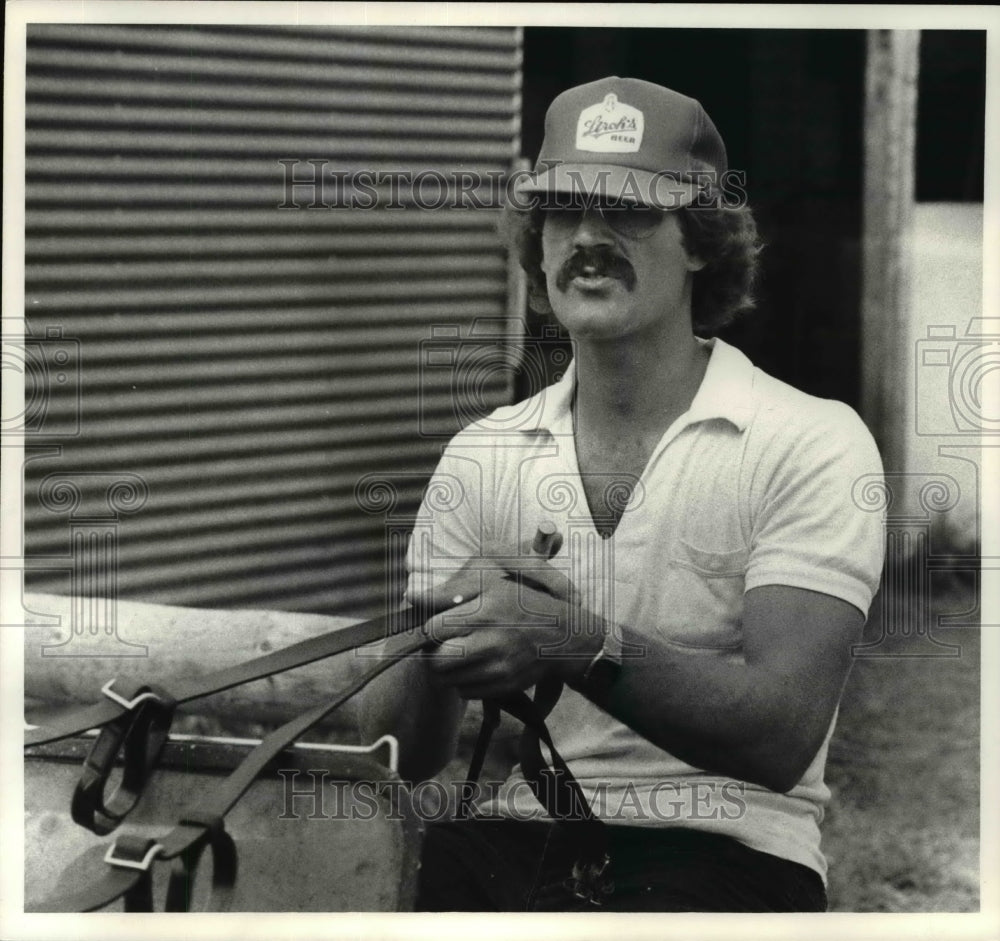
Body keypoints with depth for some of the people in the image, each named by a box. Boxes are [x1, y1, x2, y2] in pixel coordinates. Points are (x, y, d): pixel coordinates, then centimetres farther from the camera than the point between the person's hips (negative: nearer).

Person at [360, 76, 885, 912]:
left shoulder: (813, 444, 0)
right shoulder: (481, 457, 12)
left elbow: (782, 735, -13)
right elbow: (405, 755, 6)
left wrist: (583, 647, -28)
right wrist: (439, 649, -17)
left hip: (716, 852, -3)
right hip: (506, 838, 3)